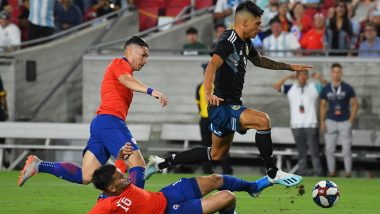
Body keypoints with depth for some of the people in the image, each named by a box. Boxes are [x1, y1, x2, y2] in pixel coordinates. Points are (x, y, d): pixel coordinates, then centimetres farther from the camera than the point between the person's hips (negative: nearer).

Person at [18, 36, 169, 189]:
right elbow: (126, 79, -20)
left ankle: (38, 165, 1)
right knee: (138, 166, -14)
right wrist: (150, 91, -36)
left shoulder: (121, 66, 30)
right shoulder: (120, 64, 1)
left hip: (99, 124, 9)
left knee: (85, 177, 2)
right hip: (111, 122, -9)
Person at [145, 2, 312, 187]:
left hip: (232, 106, 10)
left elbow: (259, 61, 32)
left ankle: (160, 164, 27)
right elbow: (213, 65, -34)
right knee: (262, 120, -27)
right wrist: (208, 93, -50)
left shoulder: (245, 43, 11)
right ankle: (273, 173, -17)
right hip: (222, 107, -10)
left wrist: (290, 67, 35)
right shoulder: (228, 41, -18)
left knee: (216, 155, 19)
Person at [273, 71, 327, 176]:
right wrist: (287, 77, -2)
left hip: (311, 124, -2)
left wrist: (320, 78, -10)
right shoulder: (291, 88, 12)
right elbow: (276, 86, 4)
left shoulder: (315, 87, 7)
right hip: (296, 125, 2)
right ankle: (302, 171, 6)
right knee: (301, 151, 3)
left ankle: (317, 172, -6)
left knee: (314, 150, -6)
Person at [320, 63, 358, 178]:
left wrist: (351, 121, -7)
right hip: (331, 121, 2)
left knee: (346, 150, -2)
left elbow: (354, 105, 1)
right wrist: (322, 122, -1)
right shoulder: (326, 89, 1)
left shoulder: (348, 88, -4)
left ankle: (348, 174, 6)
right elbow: (323, 106, 8)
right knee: (329, 150, 1)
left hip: (345, 122, -2)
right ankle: (331, 172, 11)